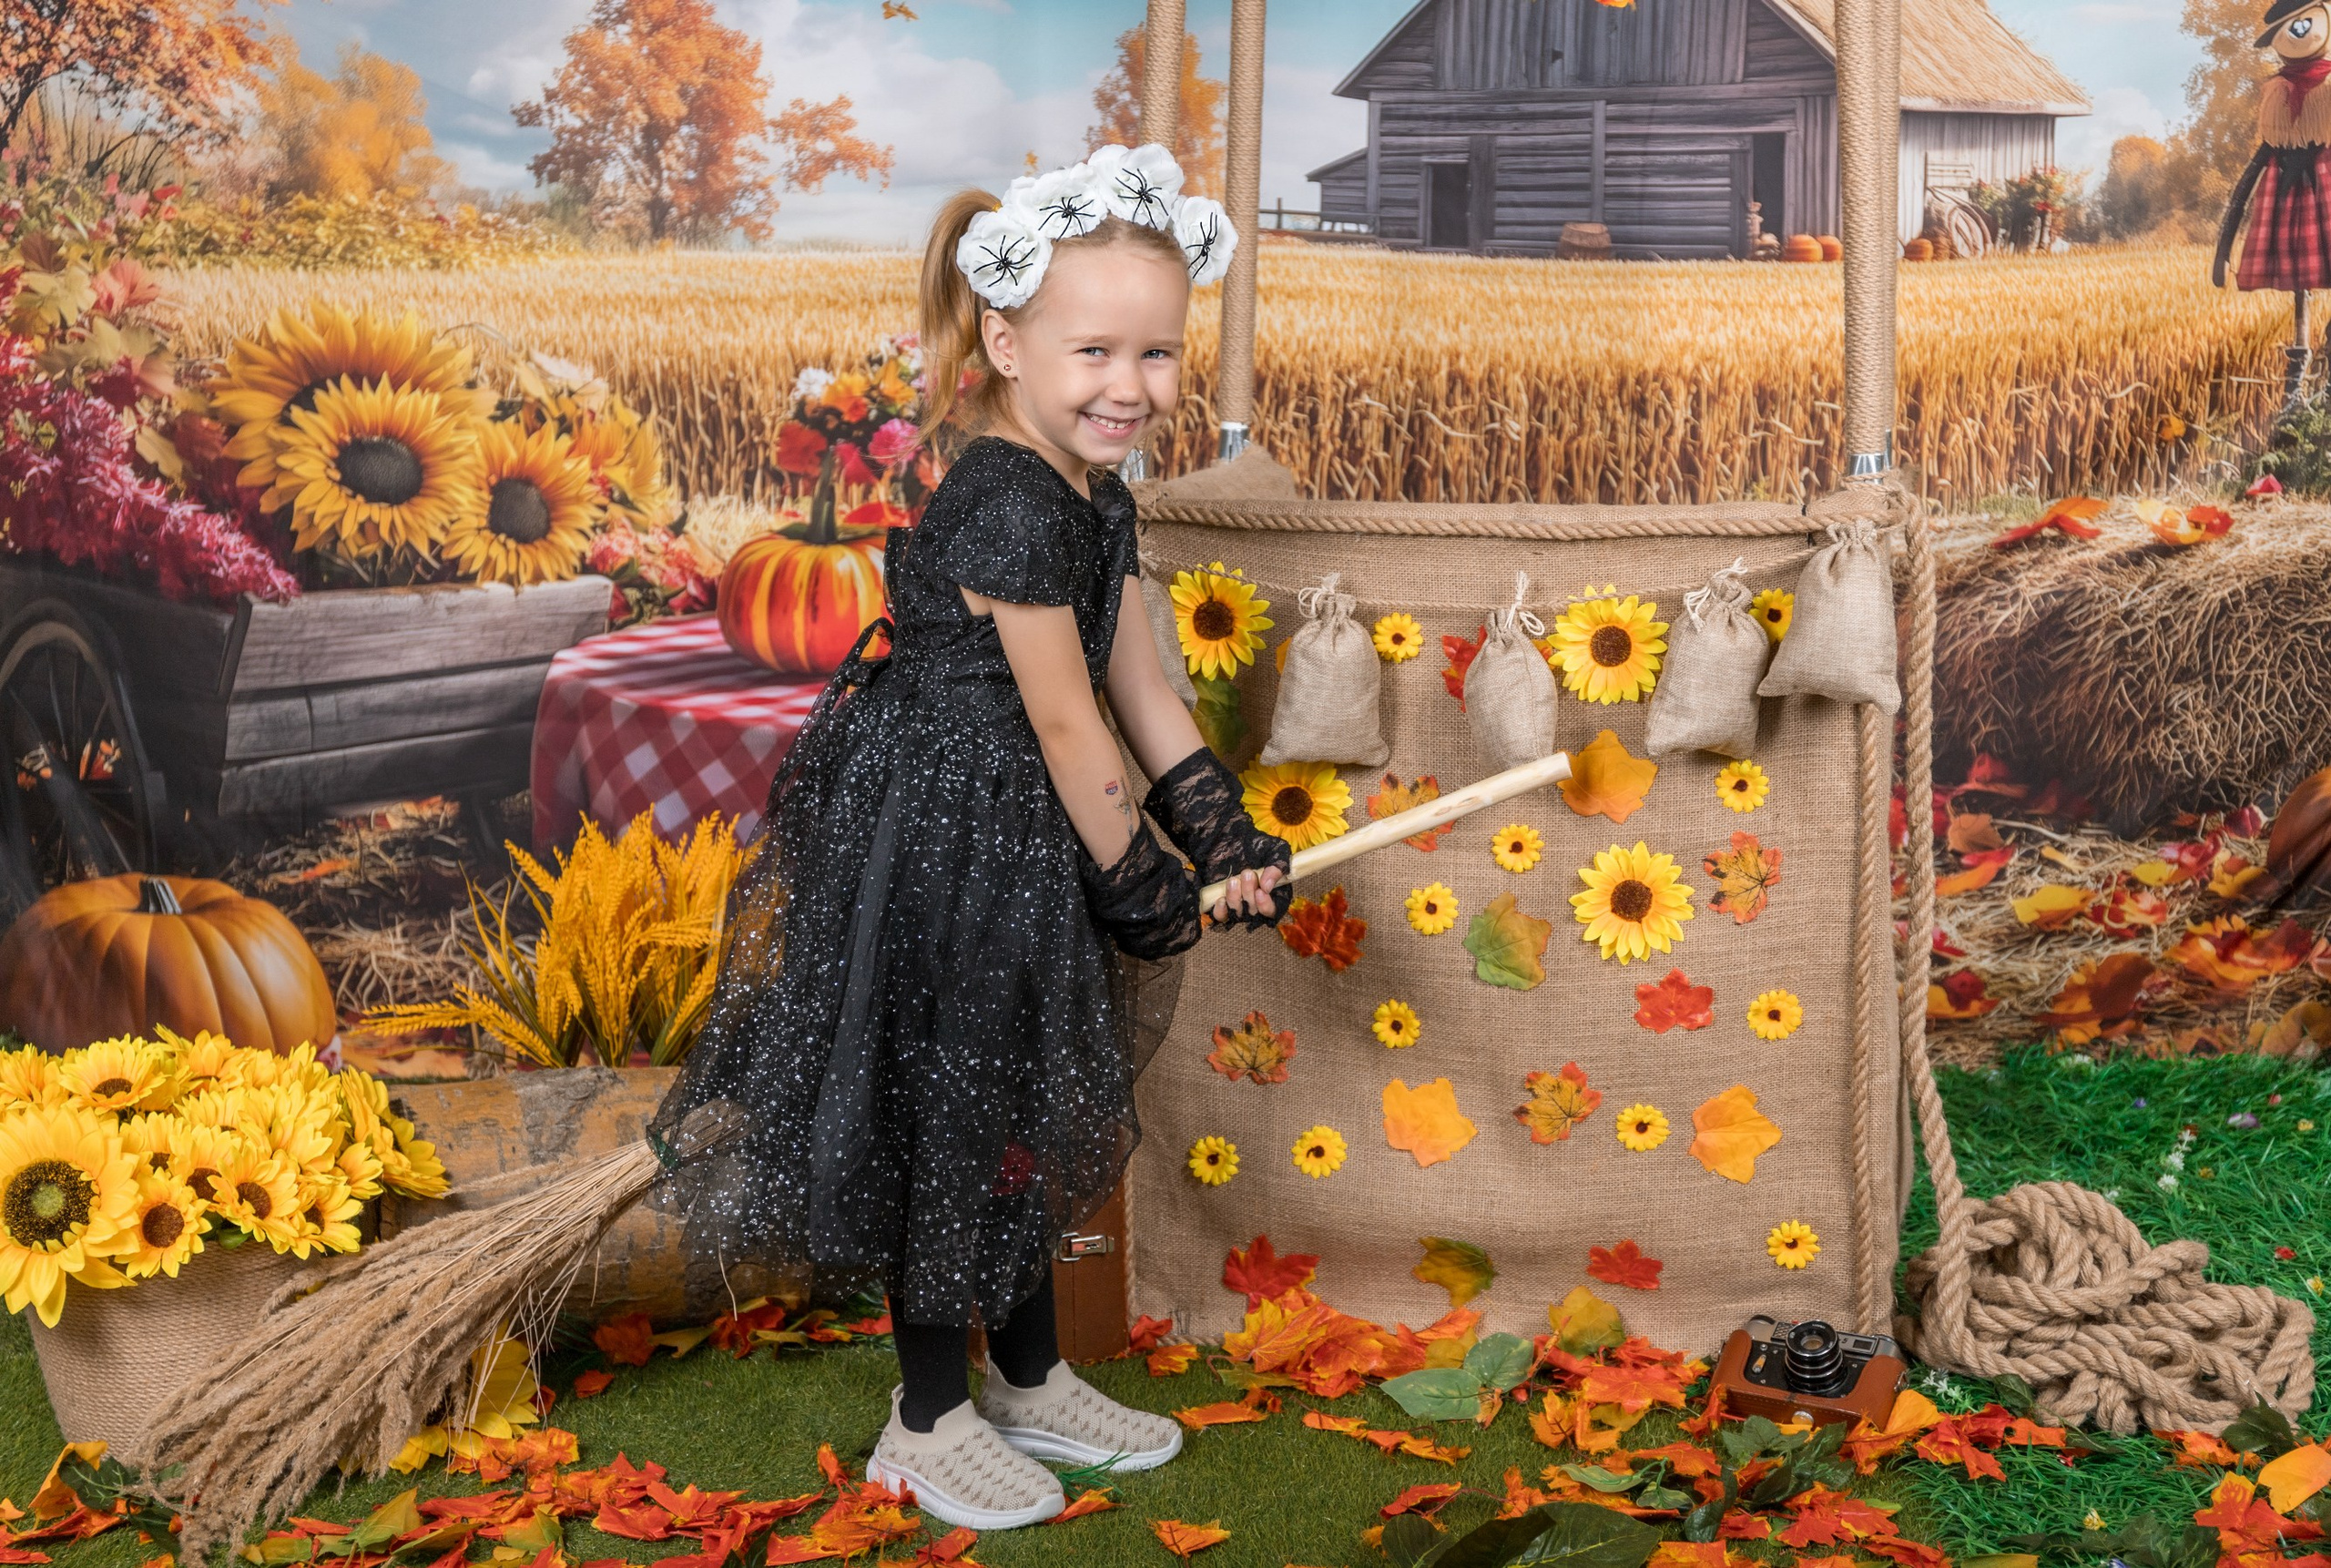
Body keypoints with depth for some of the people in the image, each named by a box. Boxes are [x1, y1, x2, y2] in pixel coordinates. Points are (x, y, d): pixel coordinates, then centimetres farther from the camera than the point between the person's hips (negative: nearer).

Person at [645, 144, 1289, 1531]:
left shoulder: (1099, 501, 6)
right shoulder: (1007, 508, -24)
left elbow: (1144, 691, 9)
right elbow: (1067, 730, -19)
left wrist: (1228, 837, 3)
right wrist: (1144, 888, -10)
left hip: (1012, 846, 10)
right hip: (935, 844, -10)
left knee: (1026, 1108, 20)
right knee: (944, 1117, 4)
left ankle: (1030, 1380, 38)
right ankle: (931, 1420, 22)